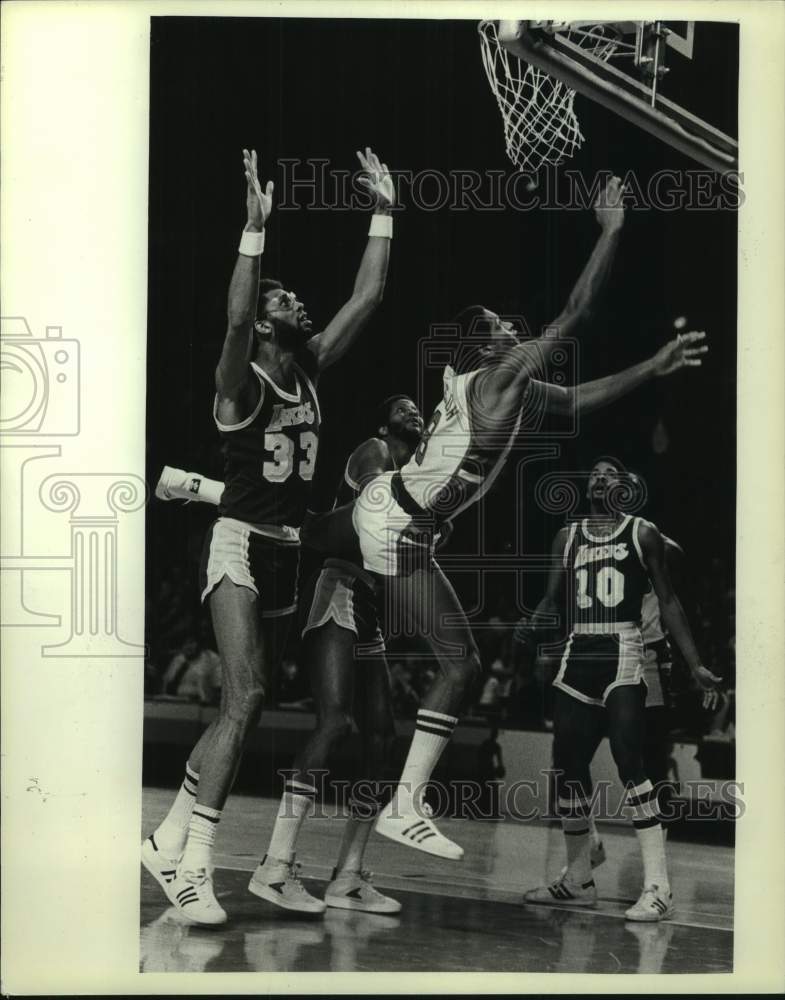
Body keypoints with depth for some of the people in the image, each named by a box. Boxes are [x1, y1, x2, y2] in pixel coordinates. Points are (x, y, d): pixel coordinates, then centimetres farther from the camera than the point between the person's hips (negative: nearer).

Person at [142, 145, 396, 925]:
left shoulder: (311, 371, 11)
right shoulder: (241, 381, -8)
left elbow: (366, 298, 11)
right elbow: (235, 317, -29)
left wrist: (383, 215, 9)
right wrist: (255, 227, -34)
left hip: (287, 551, 8)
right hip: (238, 544, -8)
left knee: (244, 703, 10)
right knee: (246, 695, -20)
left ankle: (170, 841, 19)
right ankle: (194, 860, -19)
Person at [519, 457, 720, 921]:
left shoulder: (643, 533, 3)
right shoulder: (567, 537, 14)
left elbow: (668, 601, 3)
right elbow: (552, 600, 15)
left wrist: (696, 665, -3)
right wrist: (528, 630, -6)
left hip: (622, 655, -5)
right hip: (578, 656, 5)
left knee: (630, 763, -17)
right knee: (568, 766, 6)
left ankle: (658, 888, -16)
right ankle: (578, 881, 20)